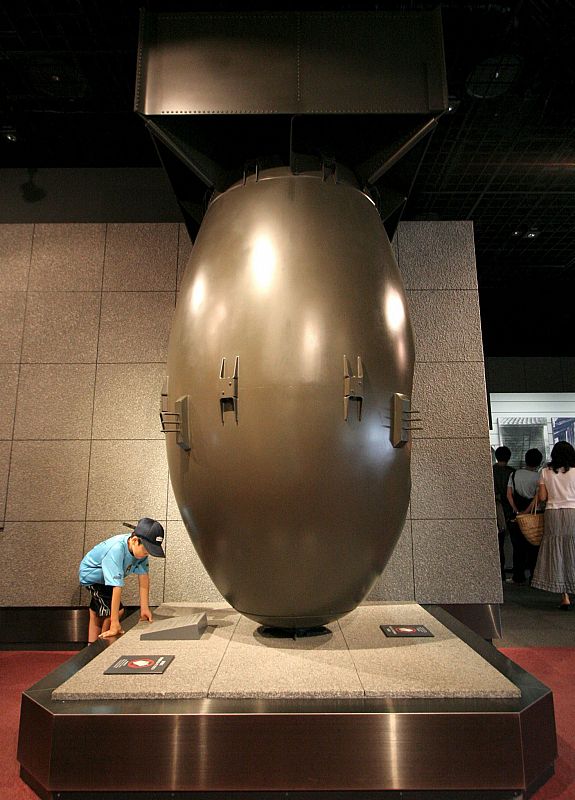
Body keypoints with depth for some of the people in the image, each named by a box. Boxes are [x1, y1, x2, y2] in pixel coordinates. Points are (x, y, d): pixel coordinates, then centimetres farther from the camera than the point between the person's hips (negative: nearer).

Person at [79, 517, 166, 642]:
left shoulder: (141, 548, -23)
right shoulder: (116, 549, -43)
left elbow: (144, 576, -17)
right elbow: (117, 586, -44)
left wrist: (144, 608, -16)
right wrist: (115, 625, -42)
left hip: (105, 578, 7)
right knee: (118, 611, -14)